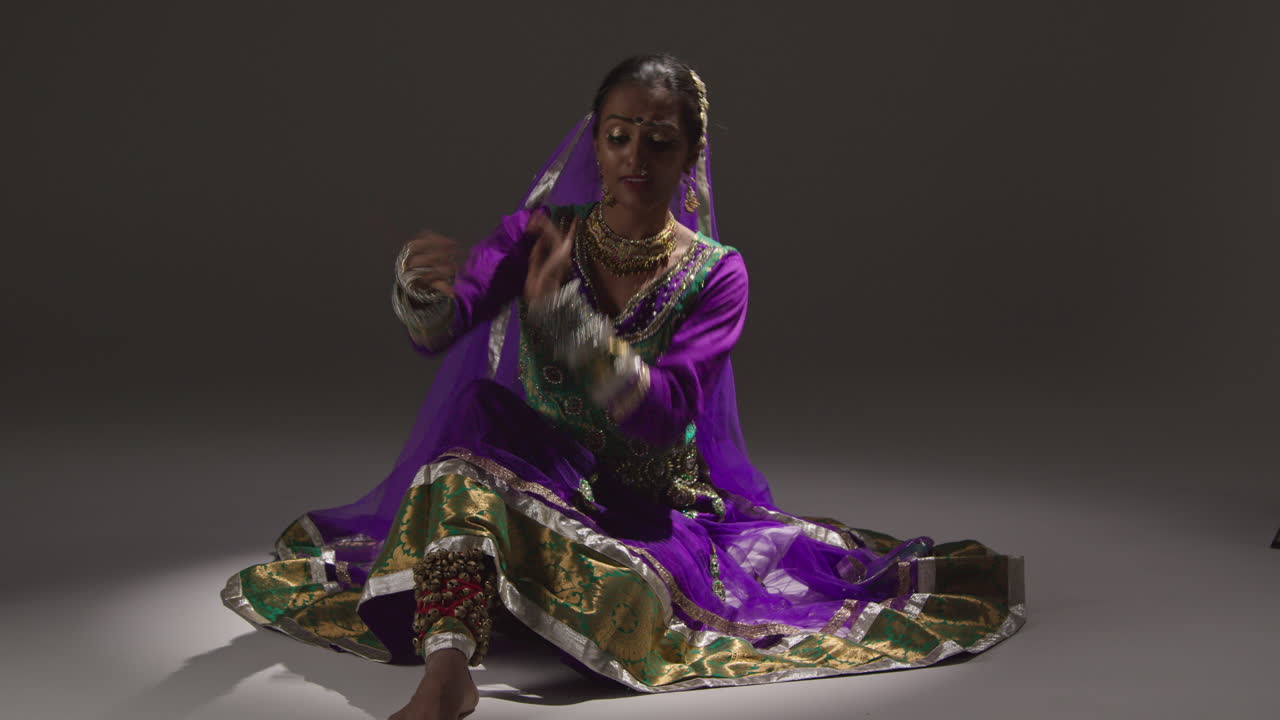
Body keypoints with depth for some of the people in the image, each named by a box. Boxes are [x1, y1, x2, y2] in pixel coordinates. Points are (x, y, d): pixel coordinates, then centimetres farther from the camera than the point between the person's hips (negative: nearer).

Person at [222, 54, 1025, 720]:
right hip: (536, 476, 1)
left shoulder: (715, 274, -5)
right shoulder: (538, 234, -1)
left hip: (653, 505, 0)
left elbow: (664, 413, -20)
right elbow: (440, 330, -17)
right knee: (463, 474, -33)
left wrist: (562, 311, -32)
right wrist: (421, 283, -42)